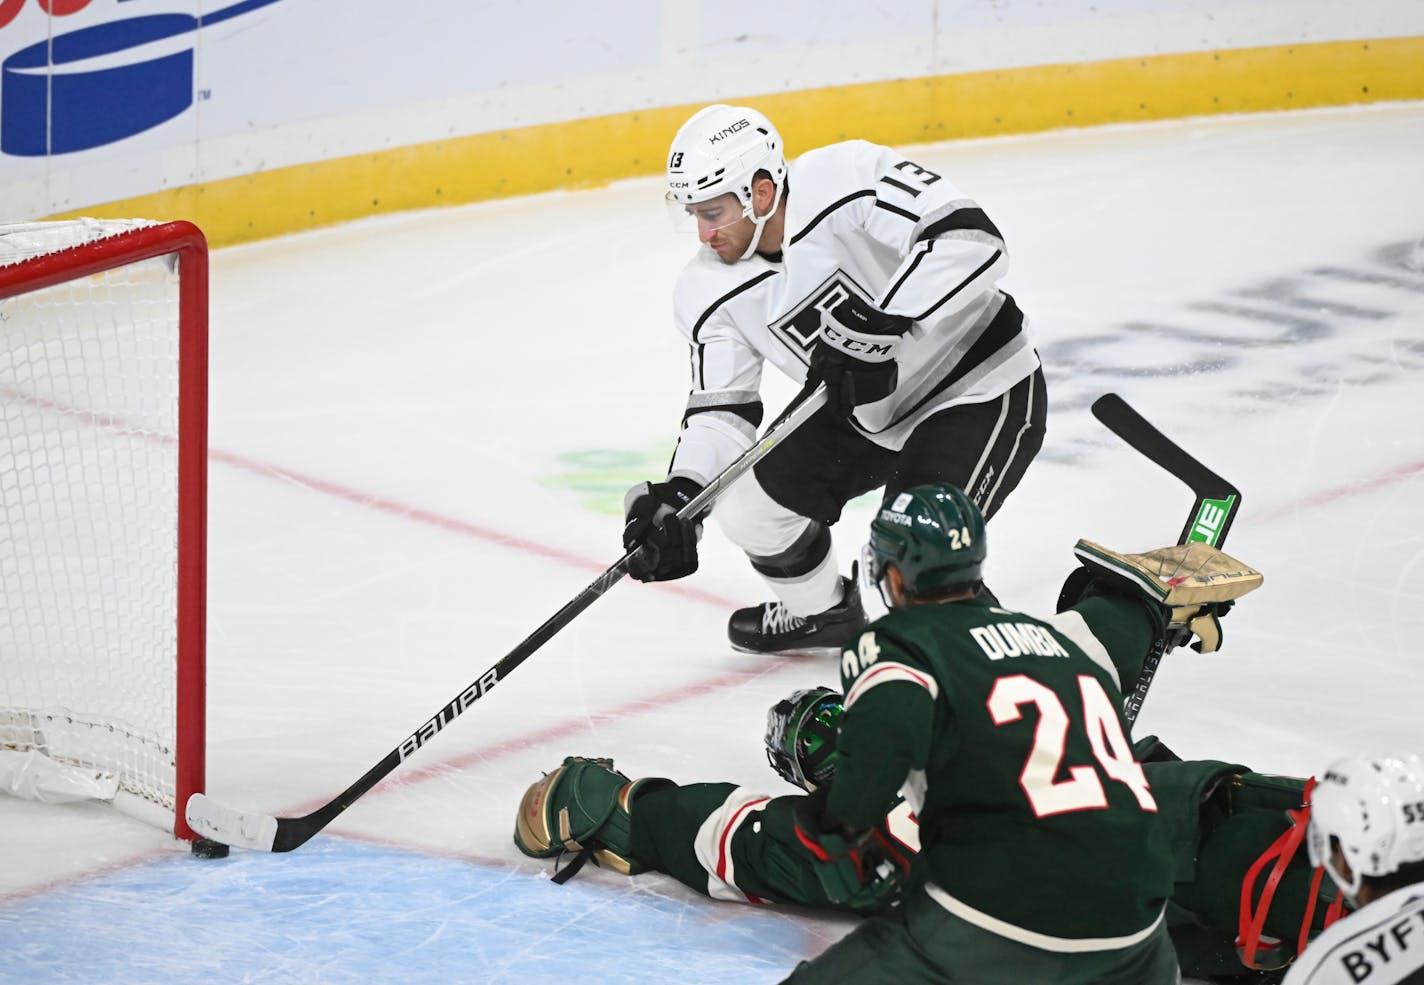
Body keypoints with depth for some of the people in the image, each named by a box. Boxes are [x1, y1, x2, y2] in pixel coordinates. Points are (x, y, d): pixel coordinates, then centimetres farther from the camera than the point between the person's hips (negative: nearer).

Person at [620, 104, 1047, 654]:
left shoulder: (849, 178, -27)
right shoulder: (710, 294, -7)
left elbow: (973, 241, -34)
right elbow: (721, 407, -6)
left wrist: (877, 324, -40)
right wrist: (679, 495, -24)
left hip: (983, 389, -7)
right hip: (867, 412, 8)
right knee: (749, 501, 4)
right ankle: (823, 611, 32)